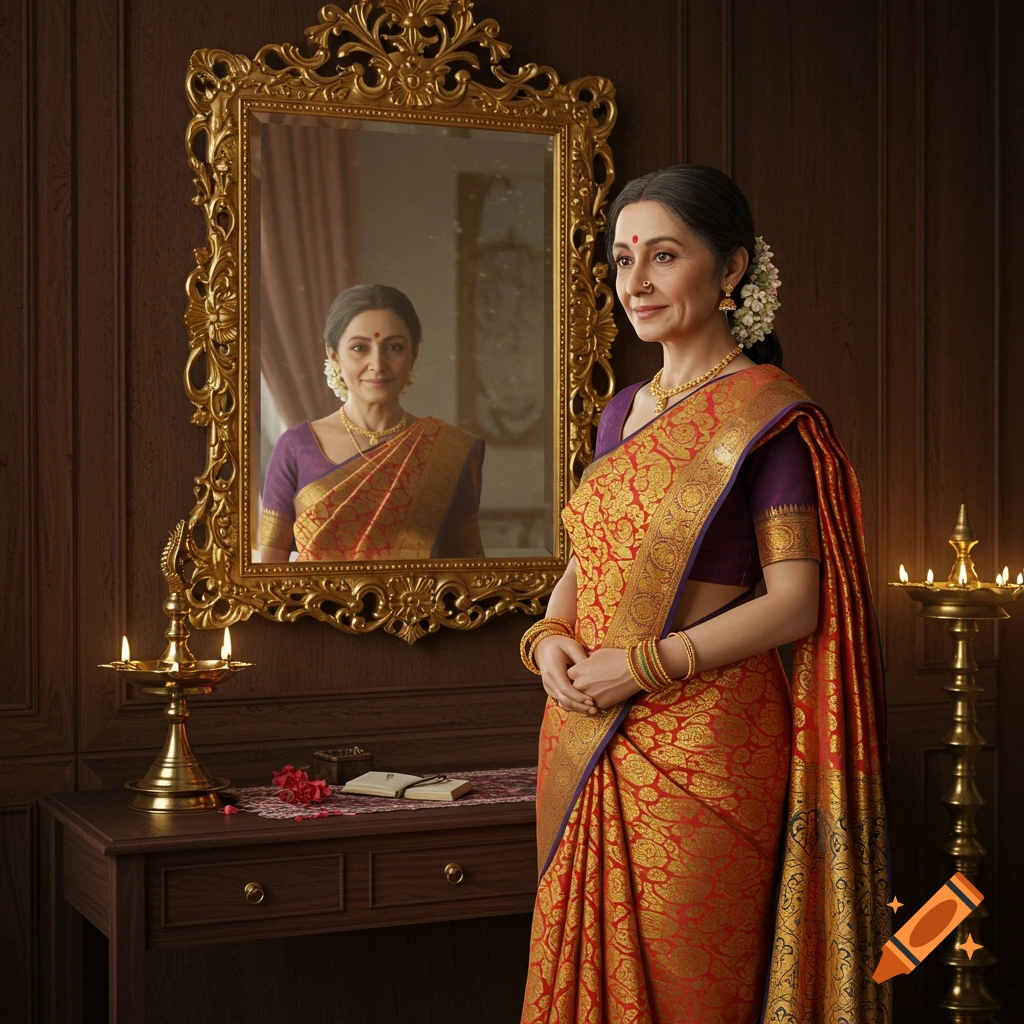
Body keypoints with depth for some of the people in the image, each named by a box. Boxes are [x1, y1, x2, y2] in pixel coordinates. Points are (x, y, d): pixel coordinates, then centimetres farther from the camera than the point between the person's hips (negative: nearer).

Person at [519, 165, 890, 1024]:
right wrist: (549, 638, -2)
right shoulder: (624, 411, 13)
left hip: (701, 750, -7)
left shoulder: (770, 416, -9)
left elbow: (795, 602, -14)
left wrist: (644, 664, -18)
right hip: (588, 747, 7)